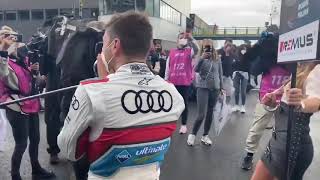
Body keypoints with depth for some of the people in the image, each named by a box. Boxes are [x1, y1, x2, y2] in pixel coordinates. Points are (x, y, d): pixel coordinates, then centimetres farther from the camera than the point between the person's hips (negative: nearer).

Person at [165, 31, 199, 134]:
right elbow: (168, 66, 9)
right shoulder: (172, 52, 8)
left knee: (184, 103, 5)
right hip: (173, 82, 2)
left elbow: (196, 49, -21)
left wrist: (191, 38, -33)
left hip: (185, 82, -2)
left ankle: (183, 125, 14)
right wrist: (166, 79, 6)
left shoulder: (189, 51, 3)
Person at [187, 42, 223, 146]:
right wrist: (202, 58, -27)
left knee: (210, 113, 10)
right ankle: (193, 134, 12)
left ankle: (205, 136, 25)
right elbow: (196, 70, -19)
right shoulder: (201, 59, -2)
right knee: (201, 114, -9)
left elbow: (220, 74, 13)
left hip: (215, 88, 3)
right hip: (202, 88, -3)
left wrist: (221, 87, 14)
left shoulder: (217, 60, 6)